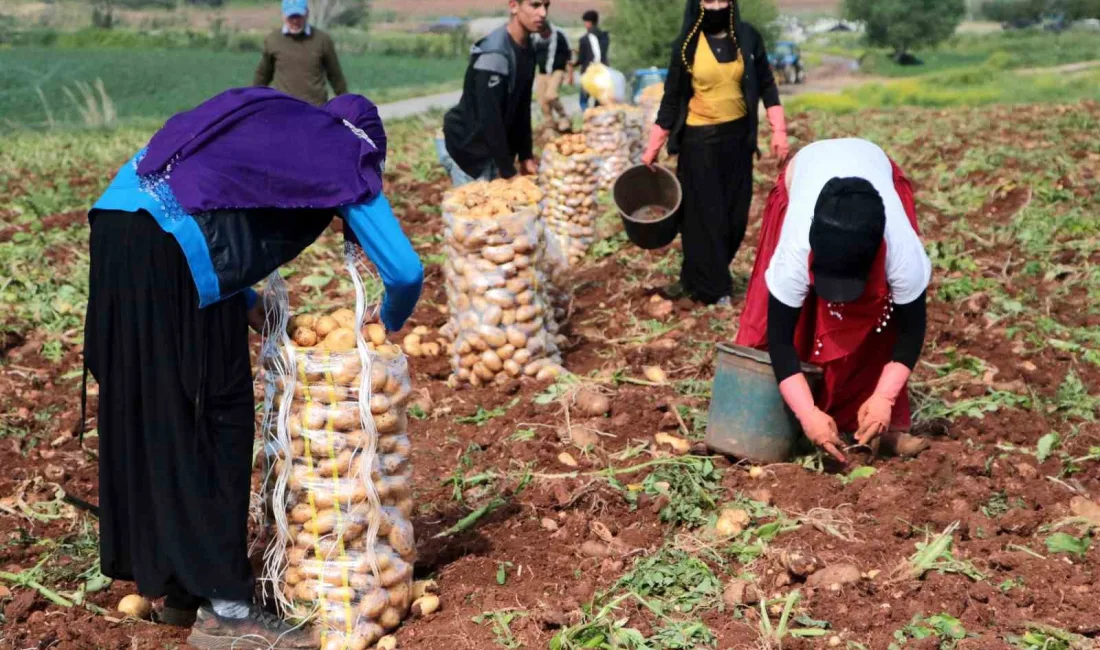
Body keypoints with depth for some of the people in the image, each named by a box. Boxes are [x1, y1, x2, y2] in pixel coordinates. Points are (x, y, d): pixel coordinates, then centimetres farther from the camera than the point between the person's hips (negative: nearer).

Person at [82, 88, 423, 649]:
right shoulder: (346, 157, 10)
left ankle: (177, 584, 28)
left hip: (117, 217, 8)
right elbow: (405, 272, 6)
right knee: (219, 418, 2)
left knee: (148, 414, 15)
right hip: (172, 250, -8)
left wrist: (244, 300, 25)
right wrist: (390, 323, 27)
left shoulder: (272, 119, 28)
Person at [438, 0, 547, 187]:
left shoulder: (527, 50, 4)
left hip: (493, 146, 9)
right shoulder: (494, 53, -25)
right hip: (465, 147, -9)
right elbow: (490, 118, -27)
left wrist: (526, 156, 6)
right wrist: (507, 171, -24)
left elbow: (522, 108, 11)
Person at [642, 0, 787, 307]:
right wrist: (653, 147, -1)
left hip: (737, 136, 3)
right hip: (700, 140, -3)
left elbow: (766, 85, 5)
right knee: (704, 214, 1)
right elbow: (672, 98, -1)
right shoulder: (686, 46, -6)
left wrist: (779, 129, -3)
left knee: (735, 213, 7)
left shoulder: (747, 37, -2)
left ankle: (697, 278, 24)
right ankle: (712, 286, 14)